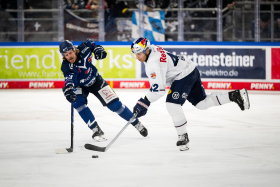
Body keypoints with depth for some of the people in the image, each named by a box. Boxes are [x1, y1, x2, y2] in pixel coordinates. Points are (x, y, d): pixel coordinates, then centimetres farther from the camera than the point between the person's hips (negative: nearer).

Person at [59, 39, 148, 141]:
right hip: (79, 86, -1)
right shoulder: (66, 66, -31)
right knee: (78, 101, -30)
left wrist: (98, 49, -14)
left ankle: (137, 124, 14)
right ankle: (96, 130, -19)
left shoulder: (83, 49, -25)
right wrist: (68, 90, -67)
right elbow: (69, 79, -49)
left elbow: (90, 43, 0)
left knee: (114, 104, -4)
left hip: (96, 81, 1)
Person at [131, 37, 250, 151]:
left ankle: (183, 136, -9)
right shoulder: (152, 49, 1)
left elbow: (159, 88, -31)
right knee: (202, 103, 15)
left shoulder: (154, 63, -28)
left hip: (185, 75, -11)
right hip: (191, 72, 11)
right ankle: (235, 95, 16)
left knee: (172, 104, -20)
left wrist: (144, 102, -28)